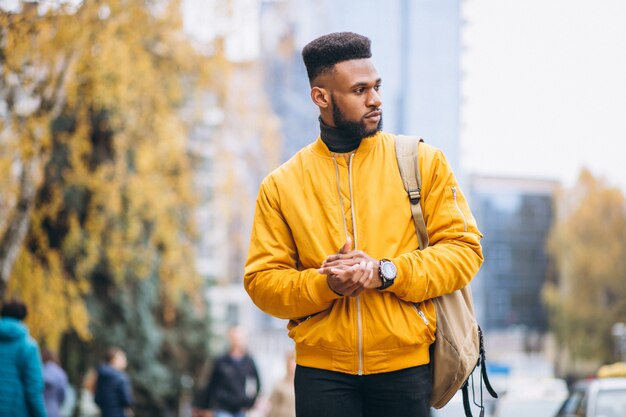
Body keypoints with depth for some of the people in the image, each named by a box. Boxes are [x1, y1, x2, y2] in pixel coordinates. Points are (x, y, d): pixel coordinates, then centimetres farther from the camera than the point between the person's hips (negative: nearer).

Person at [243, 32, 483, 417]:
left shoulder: (423, 162, 4)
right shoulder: (281, 185, 5)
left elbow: (464, 249, -1)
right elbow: (262, 280, 4)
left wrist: (385, 273, -14)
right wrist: (325, 284, -14)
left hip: (406, 367, 0)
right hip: (322, 368, 0)